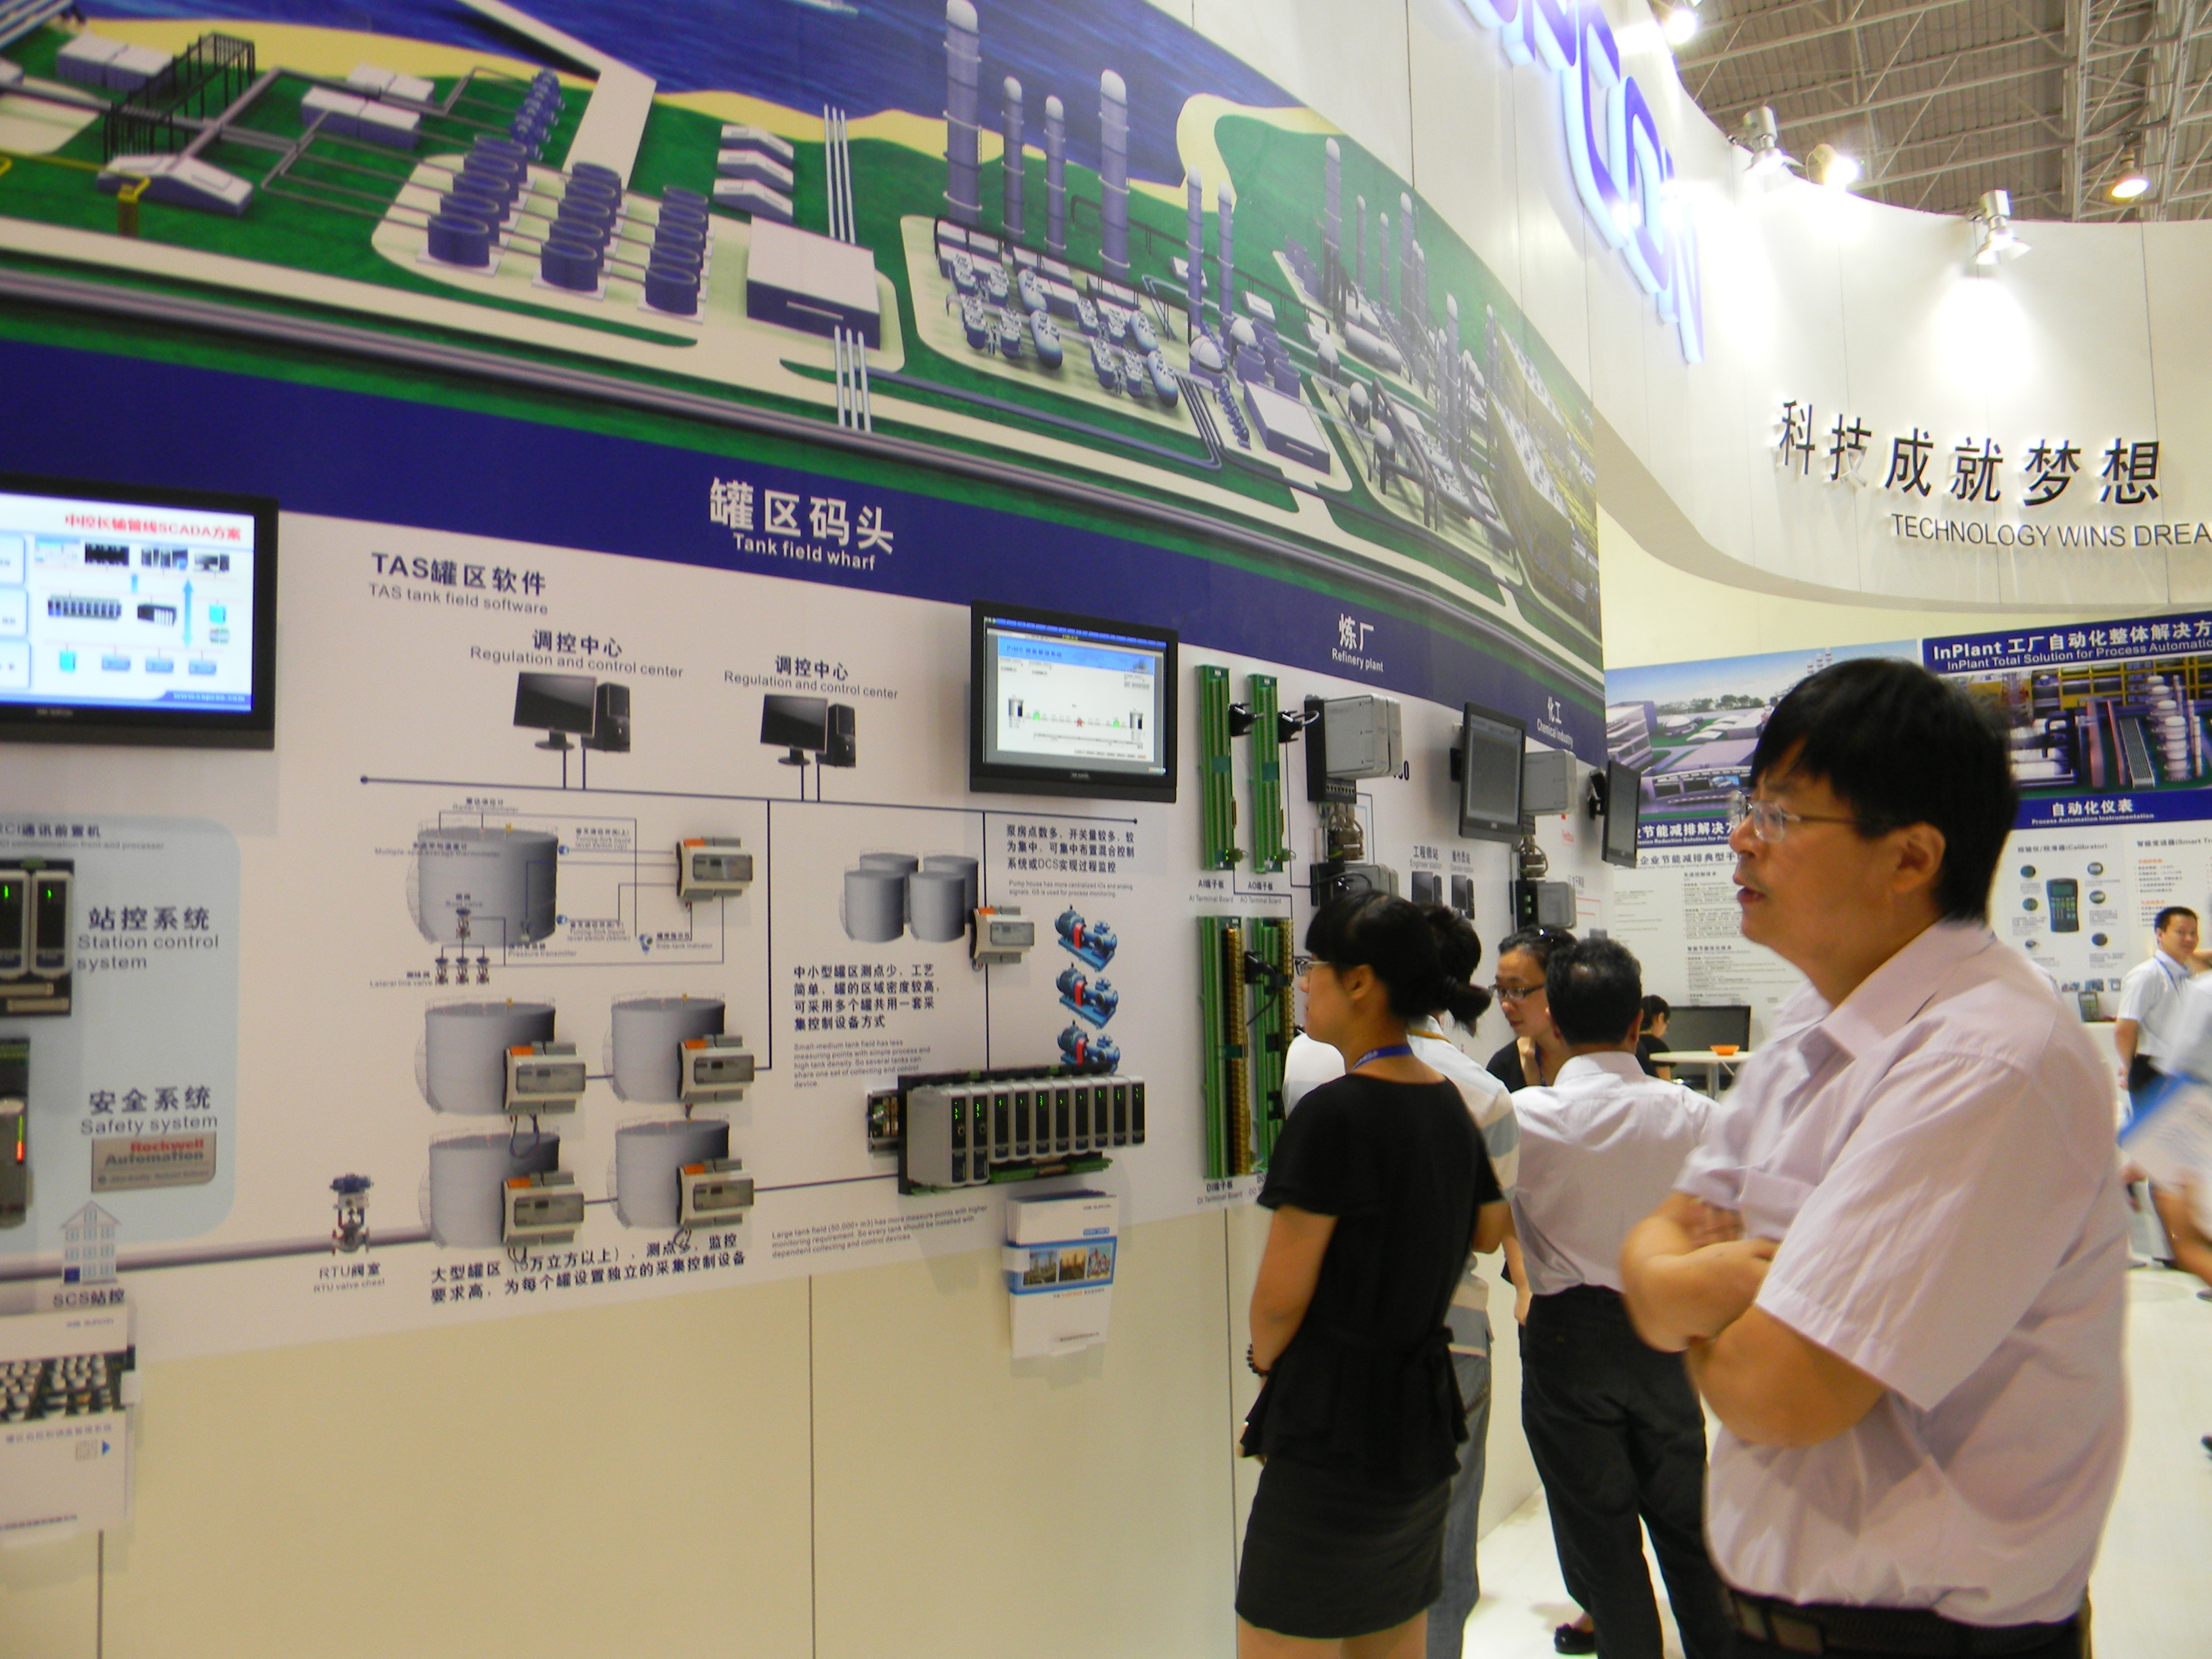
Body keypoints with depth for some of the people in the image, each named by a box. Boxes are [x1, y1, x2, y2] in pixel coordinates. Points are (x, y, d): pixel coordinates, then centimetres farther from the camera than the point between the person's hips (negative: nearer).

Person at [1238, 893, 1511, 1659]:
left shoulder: (1334, 1114, -20)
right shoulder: (1448, 1103, 5)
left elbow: (1280, 1294, -16)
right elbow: (1488, 1230, 21)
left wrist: (1268, 1364, 3)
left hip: (1336, 1433, -9)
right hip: (1425, 1416, 9)